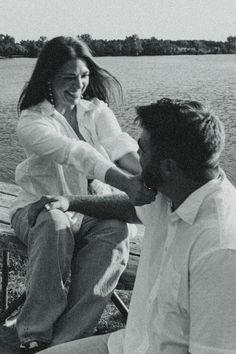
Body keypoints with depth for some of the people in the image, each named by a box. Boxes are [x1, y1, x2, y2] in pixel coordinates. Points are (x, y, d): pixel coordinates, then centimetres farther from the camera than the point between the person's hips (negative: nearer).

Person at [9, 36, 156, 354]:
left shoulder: (97, 110, 5)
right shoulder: (32, 121, -11)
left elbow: (121, 147, -15)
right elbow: (74, 154, -31)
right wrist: (124, 182, -47)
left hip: (90, 211, 3)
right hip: (42, 209, -3)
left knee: (116, 229, -30)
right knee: (54, 224, -37)